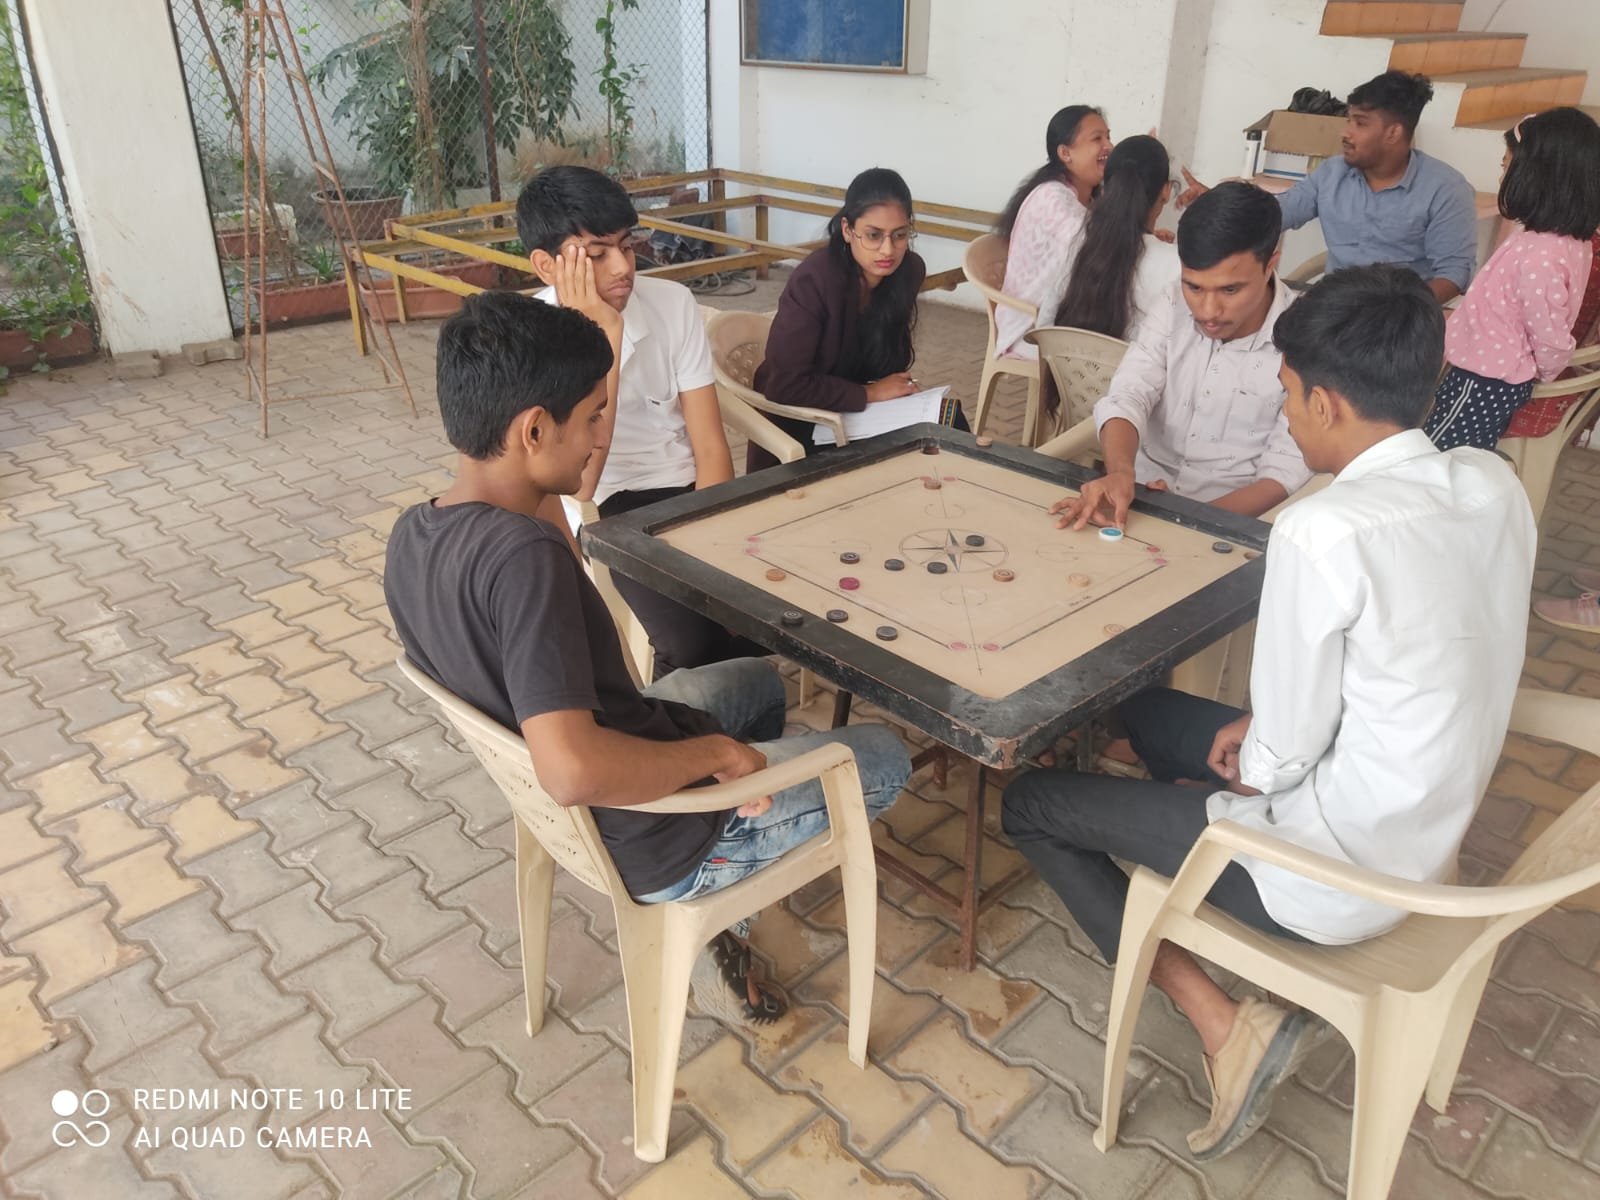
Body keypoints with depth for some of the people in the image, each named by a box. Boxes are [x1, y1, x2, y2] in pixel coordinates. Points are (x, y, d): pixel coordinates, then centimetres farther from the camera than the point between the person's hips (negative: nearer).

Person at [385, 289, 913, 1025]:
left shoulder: (411, 536, -8)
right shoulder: (523, 557, -37)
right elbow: (572, 770, -44)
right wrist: (715, 751, -29)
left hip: (570, 818, 8)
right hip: (654, 842, -8)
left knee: (757, 681, 32)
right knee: (882, 759, 15)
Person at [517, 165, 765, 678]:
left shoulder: (673, 301, -6)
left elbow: (708, 445, -6)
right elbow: (575, 486, -26)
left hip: (690, 486, 4)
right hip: (611, 506, -3)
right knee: (690, 641, -27)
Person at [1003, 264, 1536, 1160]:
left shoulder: (1326, 531, -29)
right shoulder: (1496, 484, -4)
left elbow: (1284, 757, -21)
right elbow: (1440, 672, 7)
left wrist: (1248, 761, 2)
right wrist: (1264, 732, 5)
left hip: (1334, 875, -8)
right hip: (1432, 839, 8)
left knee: (1031, 803, 5)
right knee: (1147, 710, 23)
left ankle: (1224, 1025, 3)